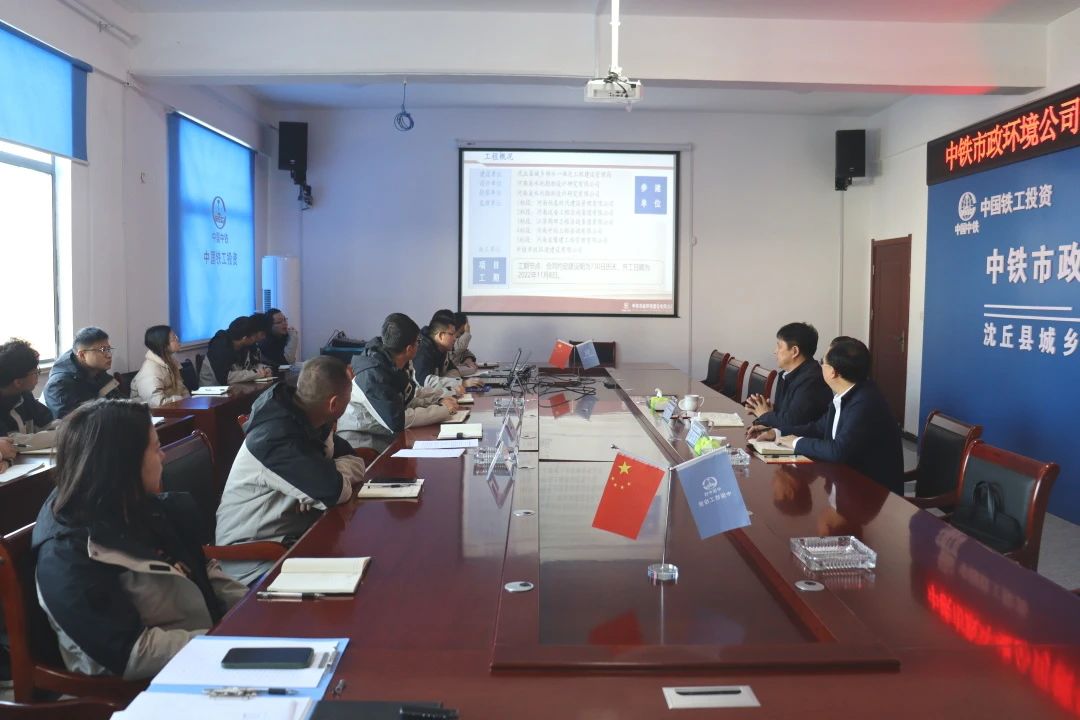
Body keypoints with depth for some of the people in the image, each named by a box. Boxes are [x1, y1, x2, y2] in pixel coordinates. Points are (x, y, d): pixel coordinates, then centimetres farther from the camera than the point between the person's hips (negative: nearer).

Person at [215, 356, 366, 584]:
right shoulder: (278, 437, -27)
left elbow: (356, 462, 4)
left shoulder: (306, 419, -1)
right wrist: (336, 472, -7)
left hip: (291, 533, 8)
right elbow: (335, 492, -29)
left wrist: (330, 472, -17)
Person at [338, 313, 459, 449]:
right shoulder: (373, 374, -25)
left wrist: (440, 401, -5)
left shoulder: (400, 364, -1)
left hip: (386, 434, 8)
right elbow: (398, 420, -29)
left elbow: (408, 399, 11)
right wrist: (444, 410, -21)